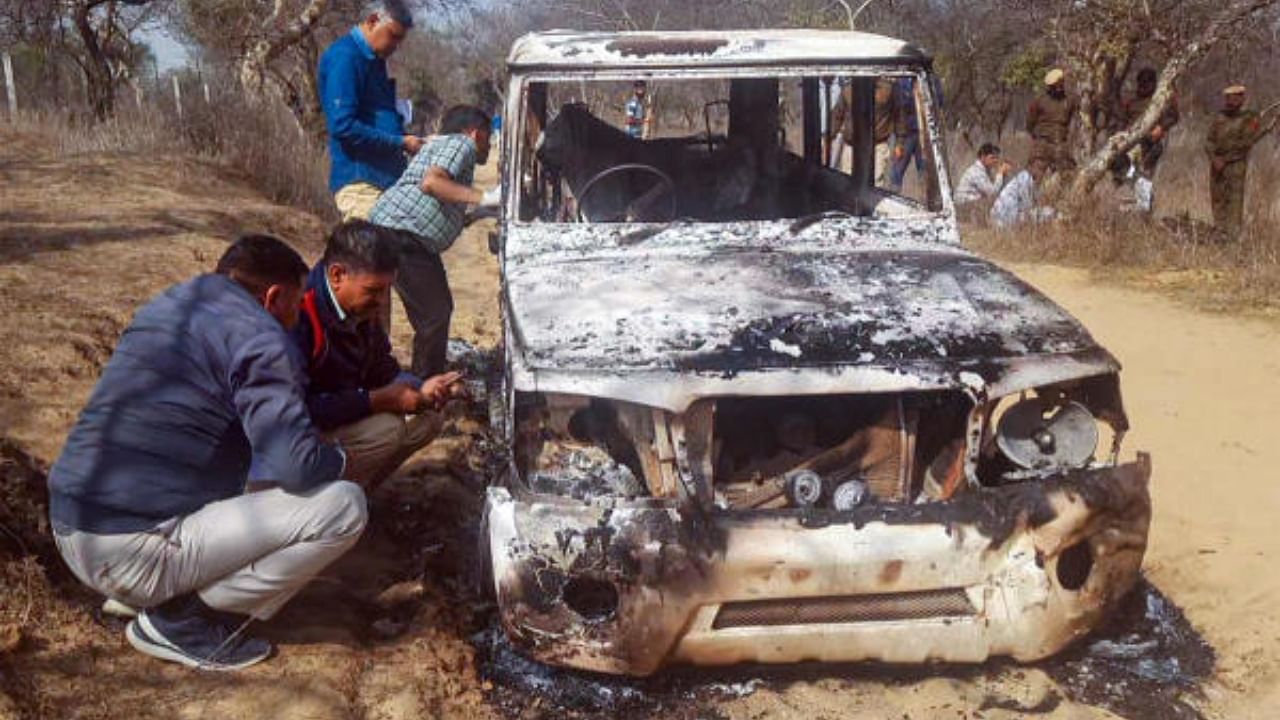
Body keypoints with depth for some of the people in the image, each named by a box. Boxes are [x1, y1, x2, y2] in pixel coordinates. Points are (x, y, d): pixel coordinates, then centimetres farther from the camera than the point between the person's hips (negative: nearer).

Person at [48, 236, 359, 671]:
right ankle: (182, 621, -3)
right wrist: (337, 458, 3)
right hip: (133, 554, -9)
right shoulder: (259, 337, -11)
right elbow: (297, 466, -21)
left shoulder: (164, 307, 15)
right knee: (343, 505, -10)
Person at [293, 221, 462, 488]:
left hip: (344, 415, 9)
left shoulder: (362, 310, 0)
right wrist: (375, 400, -27)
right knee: (387, 428, -27)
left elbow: (384, 370, 11)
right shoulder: (299, 315, -28)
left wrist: (420, 389, -11)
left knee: (429, 416, 2)